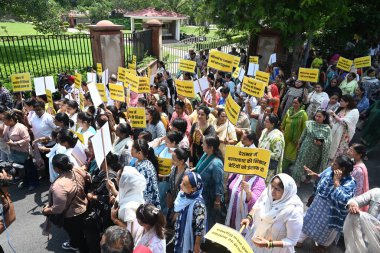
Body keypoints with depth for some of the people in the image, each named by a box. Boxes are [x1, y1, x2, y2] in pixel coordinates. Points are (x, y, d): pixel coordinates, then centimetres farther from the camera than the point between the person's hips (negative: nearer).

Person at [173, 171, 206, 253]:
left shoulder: (198, 204, -33)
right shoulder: (182, 195, -12)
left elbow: (200, 228, -23)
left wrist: (197, 246, -13)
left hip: (190, 239, -6)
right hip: (180, 235, 6)